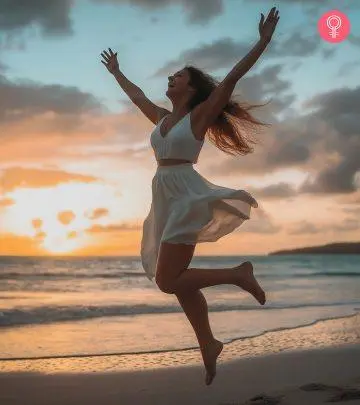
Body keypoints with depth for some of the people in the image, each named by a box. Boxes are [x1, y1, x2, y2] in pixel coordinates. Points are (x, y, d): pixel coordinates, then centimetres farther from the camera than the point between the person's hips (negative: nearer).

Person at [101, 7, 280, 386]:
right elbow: (136, 95, 33)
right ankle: (208, 346, 20)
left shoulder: (200, 114, -3)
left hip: (187, 199, -8)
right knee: (177, 280, 9)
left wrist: (264, 40, -15)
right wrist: (116, 71, 44)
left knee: (168, 281, -14)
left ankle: (238, 273, -4)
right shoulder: (163, 118, 16)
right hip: (167, 202, 8)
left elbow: (231, 79, -11)